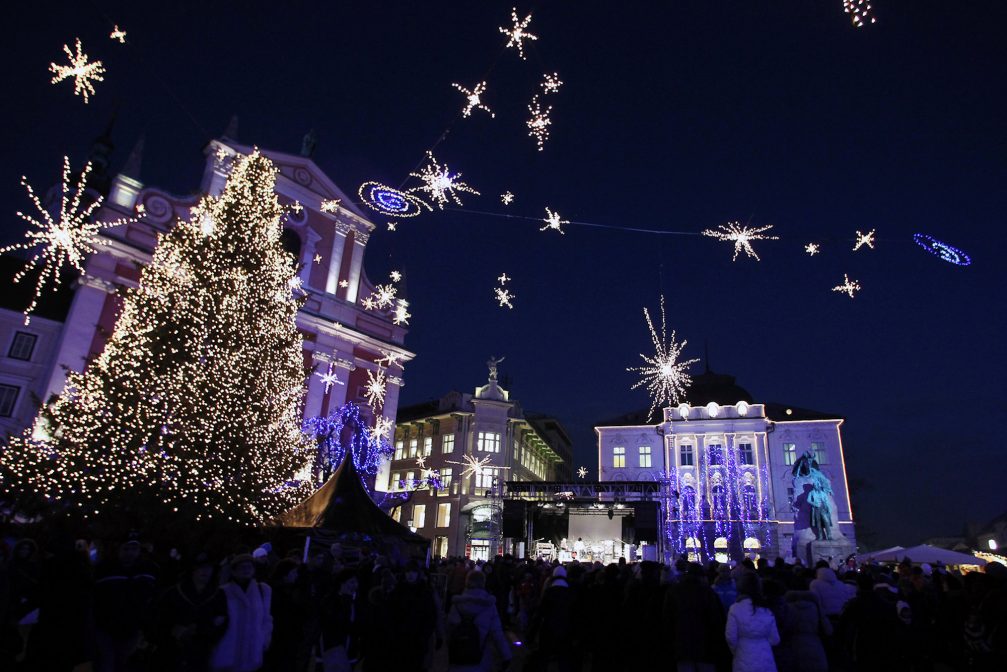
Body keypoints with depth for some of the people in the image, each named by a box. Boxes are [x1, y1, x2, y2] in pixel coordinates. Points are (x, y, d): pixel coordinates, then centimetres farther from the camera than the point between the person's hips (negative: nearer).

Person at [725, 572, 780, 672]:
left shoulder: (735, 608, -12)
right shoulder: (767, 610, 0)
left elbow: (731, 637, -9)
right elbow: (775, 640, 5)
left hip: (745, 663, -3)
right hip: (766, 663, 3)